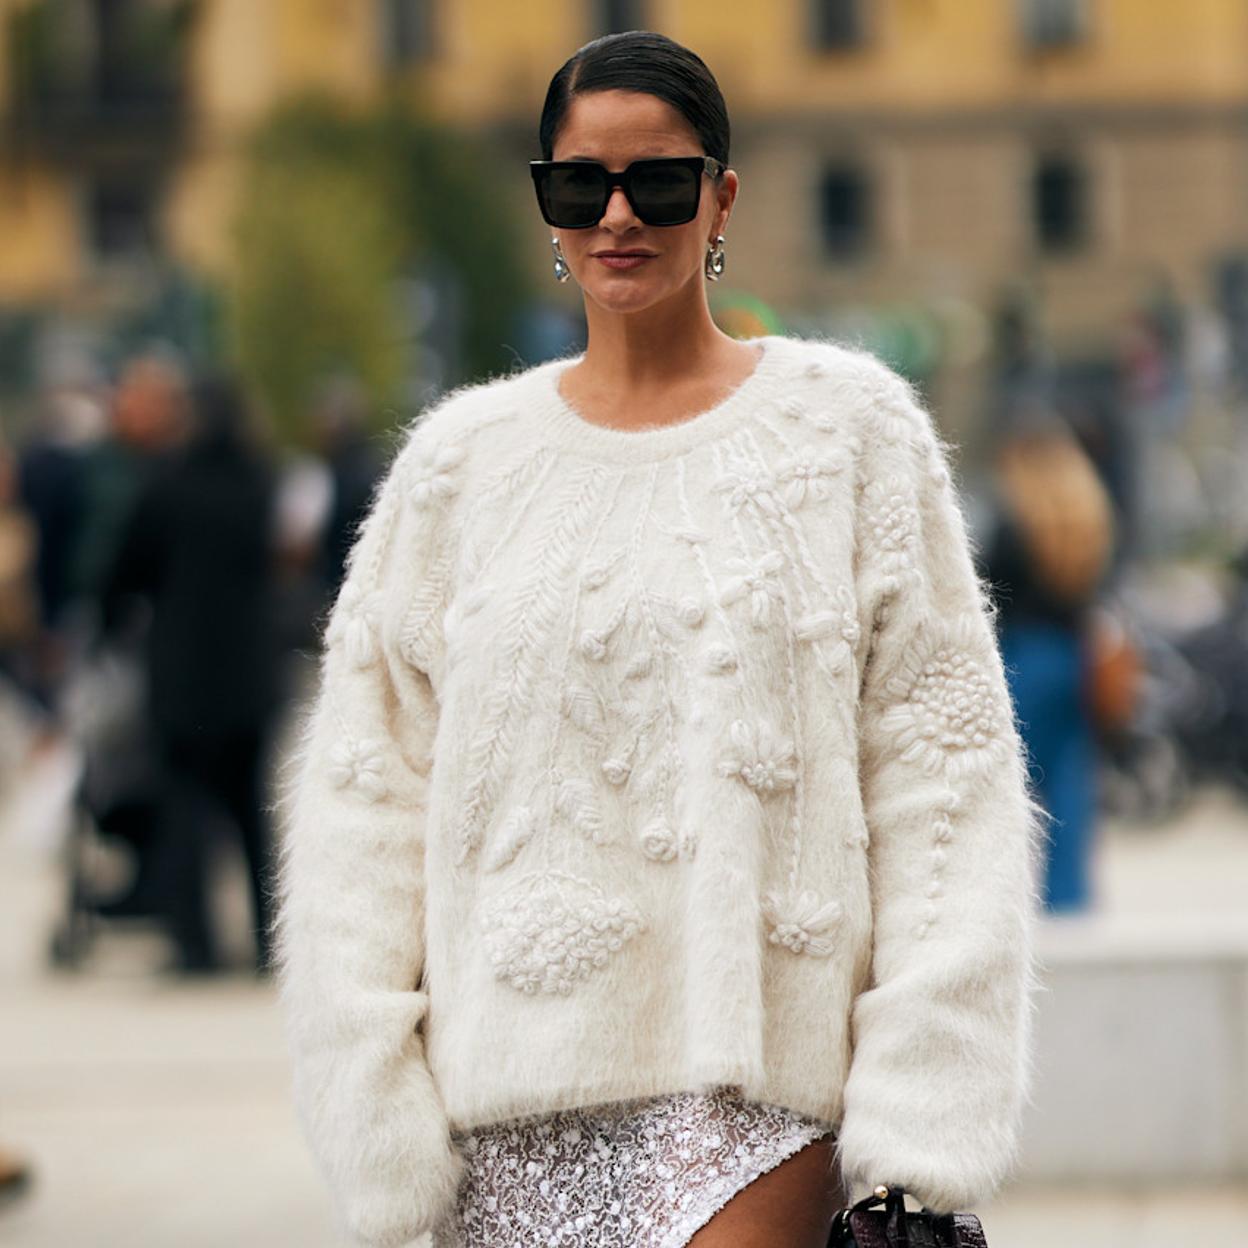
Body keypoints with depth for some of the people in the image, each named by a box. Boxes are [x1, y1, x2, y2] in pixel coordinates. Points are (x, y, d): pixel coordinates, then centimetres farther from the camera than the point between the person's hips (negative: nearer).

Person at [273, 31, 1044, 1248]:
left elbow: (943, 758, 1)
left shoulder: (848, 425, 5)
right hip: (523, 1076, 3)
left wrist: (921, 1117, -7)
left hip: (762, 1065, -3)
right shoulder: (462, 460, 10)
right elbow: (365, 781, 9)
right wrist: (376, 1113, 0)